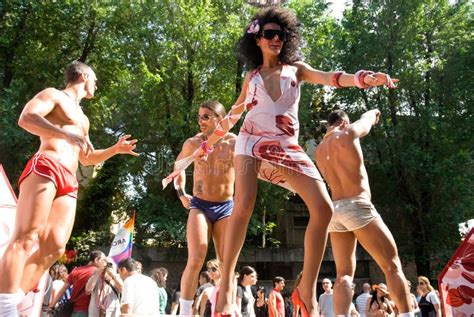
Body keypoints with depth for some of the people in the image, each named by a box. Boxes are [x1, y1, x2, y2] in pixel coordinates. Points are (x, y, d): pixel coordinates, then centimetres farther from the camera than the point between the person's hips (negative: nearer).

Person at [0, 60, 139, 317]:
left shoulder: (82, 118, 35)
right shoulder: (54, 94, 12)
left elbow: (87, 158, 39)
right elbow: (26, 118, -9)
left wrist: (115, 149, 27)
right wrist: (66, 134, -19)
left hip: (69, 183, 8)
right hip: (45, 168, -8)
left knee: (55, 246, -6)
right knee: (26, 238, -20)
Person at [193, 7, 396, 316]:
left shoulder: (296, 68, 16)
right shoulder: (251, 77, 16)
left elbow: (329, 78, 0)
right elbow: (232, 115, 24)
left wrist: (364, 78, -20)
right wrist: (207, 144, 28)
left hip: (287, 148, 1)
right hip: (252, 143, -1)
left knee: (323, 208, -15)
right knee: (244, 205, -24)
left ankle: (307, 289, -5)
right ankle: (226, 284, -11)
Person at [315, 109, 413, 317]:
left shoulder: (319, 150, 18)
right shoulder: (348, 133, 2)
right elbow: (366, 119, 22)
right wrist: (374, 113, 47)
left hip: (336, 210, 6)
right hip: (358, 207, -6)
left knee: (344, 273, 4)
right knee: (392, 265, 4)